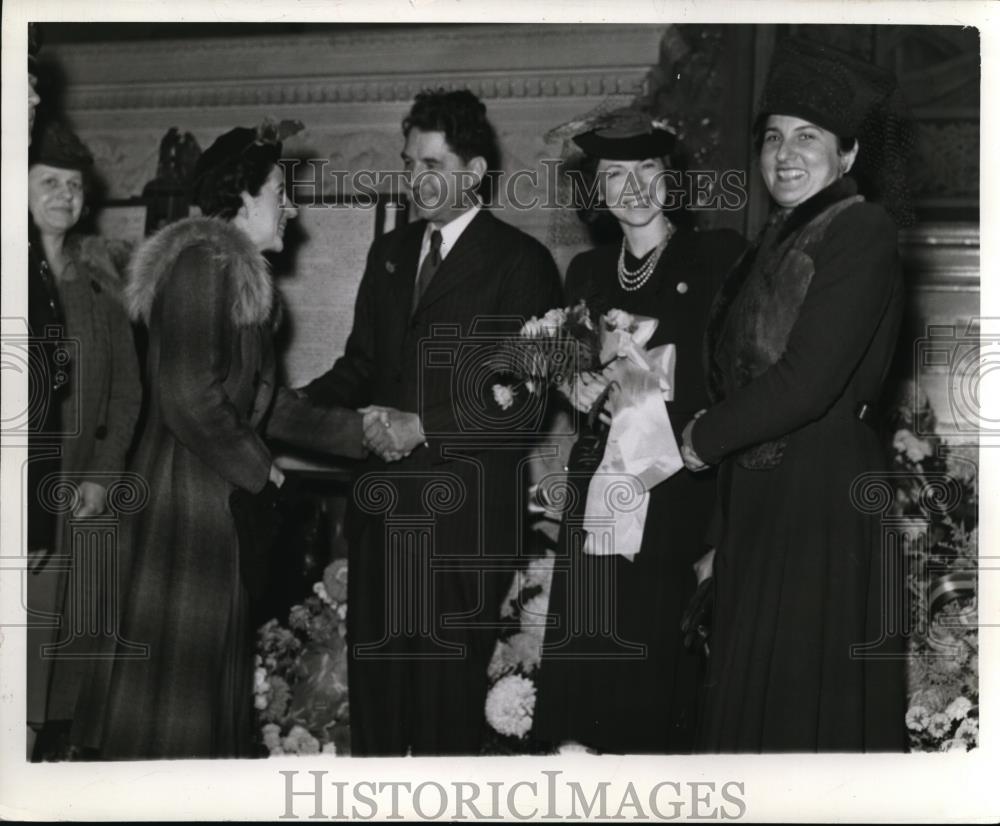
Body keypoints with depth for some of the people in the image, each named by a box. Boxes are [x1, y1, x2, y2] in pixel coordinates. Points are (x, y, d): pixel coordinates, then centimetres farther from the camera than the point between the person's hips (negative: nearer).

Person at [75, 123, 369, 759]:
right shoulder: (206, 263, -15)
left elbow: (258, 400, 20)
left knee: (215, 666, 12)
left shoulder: (236, 271, 17)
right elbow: (190, 397, -22)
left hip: (220, 500, 10)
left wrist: (356, 429, 17)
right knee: (177, 664, -4)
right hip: (189, 499, -10)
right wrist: (258, 470, -10)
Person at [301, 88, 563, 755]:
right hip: (384, 500, 6)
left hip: (466, 512, -6)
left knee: (448, 677, -1)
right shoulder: (390, 253, 16)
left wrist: (424, 425, -16)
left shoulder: (521, 263, -5)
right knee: (373, 668, 9)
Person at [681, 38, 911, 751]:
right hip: (758, 498, 8)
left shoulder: (861, 233, -13)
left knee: (814, 706, 0)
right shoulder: (781, 238, 14)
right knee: (754, 693, 13)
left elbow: (806, 384, -19)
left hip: (827, 500, -8)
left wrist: (704, 439, -8)